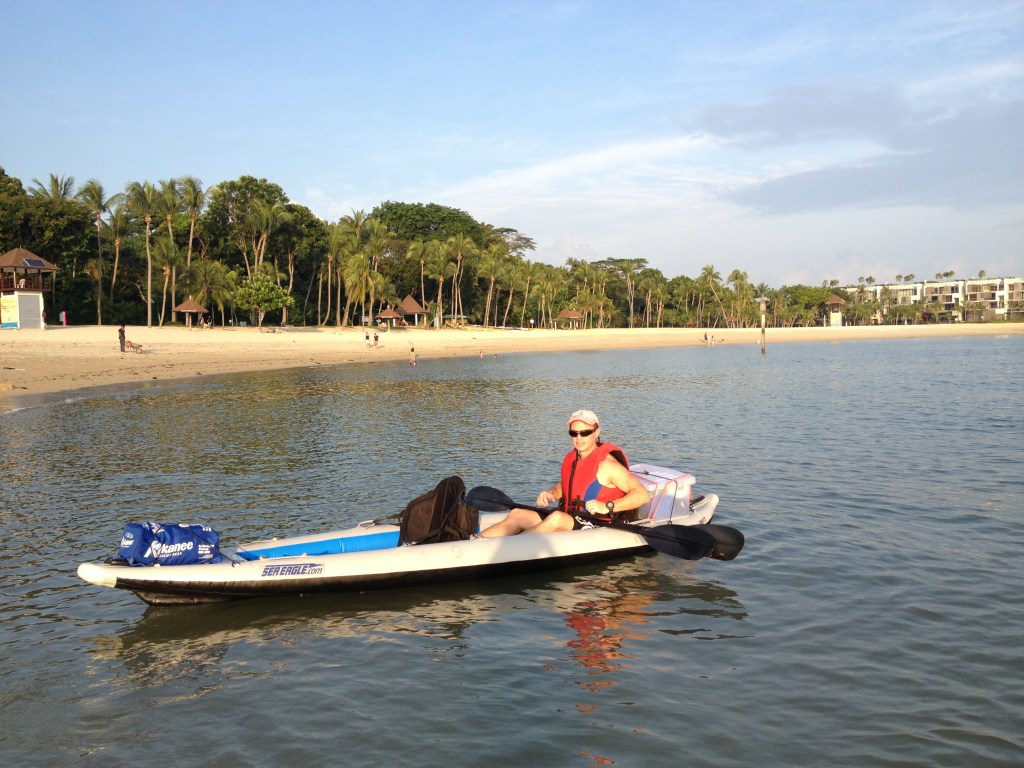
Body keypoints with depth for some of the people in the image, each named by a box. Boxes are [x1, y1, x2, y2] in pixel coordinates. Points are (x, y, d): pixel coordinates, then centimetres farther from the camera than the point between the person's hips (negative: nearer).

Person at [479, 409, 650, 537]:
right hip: (569, 520, 8)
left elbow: (643, 495, -19)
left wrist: (607, 507, -29)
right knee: (517, 514, -2)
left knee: (557, 518, -35)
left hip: (596, 526, -8)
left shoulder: (606, 464, -14)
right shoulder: (571, 459, 9)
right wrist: (549, 493, 4)